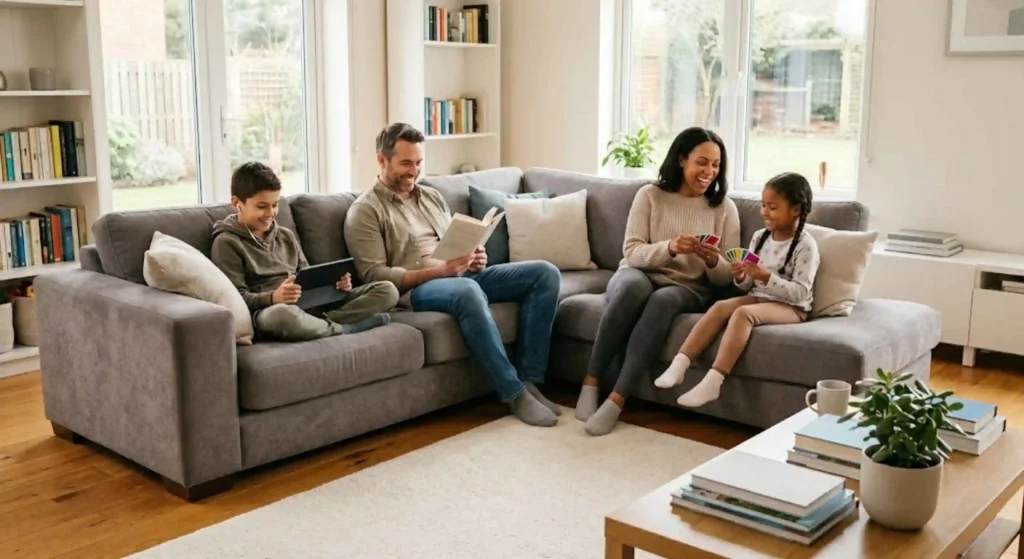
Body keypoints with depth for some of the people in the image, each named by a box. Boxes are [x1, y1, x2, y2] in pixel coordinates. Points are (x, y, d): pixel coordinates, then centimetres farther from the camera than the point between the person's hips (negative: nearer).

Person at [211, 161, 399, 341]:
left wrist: (334, 285, 0)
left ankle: (321, 323, -26)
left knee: (387, 290, -6)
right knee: (282, 315, -46)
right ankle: (345, 329, -20)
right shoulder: (227, 243, 2)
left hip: (310, 304, 6)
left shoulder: (286, 236, 22)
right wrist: (273, 298, -26)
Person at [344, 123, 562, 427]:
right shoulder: (365, 211, 1)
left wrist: (475, 259, -1)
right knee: (468, 292, -41)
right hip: (415, 289, -7)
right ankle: (514, 393, -30)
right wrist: (440, 271, -20)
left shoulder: (432, 196, 23)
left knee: (545, 273, -11)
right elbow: (375, 276, -10)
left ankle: (529, 381, -15)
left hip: (463, 277, 8)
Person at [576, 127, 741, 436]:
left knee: (663, 300, -37)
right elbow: (632, 252, -6)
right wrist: (669, 248, -25)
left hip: (688, 291, 1)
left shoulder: (725, 208, 5)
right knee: (634, 285, -38)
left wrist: (713, 262, -20)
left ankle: (617, 399, -37)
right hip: (639, 276, 0)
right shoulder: (650, 195, 2)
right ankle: (591, 381, -27)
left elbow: (727, 276, 3)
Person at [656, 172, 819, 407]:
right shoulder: (759, 237, 9)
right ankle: (680, 364, -31)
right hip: (758, 297, 7)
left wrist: (766, 277, -28)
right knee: (720, 306, -22)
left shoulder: (806, 245, -10)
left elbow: (800, 293, -18)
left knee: (743, 313, -33)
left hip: (791, 307, -6)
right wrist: (741, 277, -11)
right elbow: (748, 286, 12)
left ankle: (713, 381, -40)